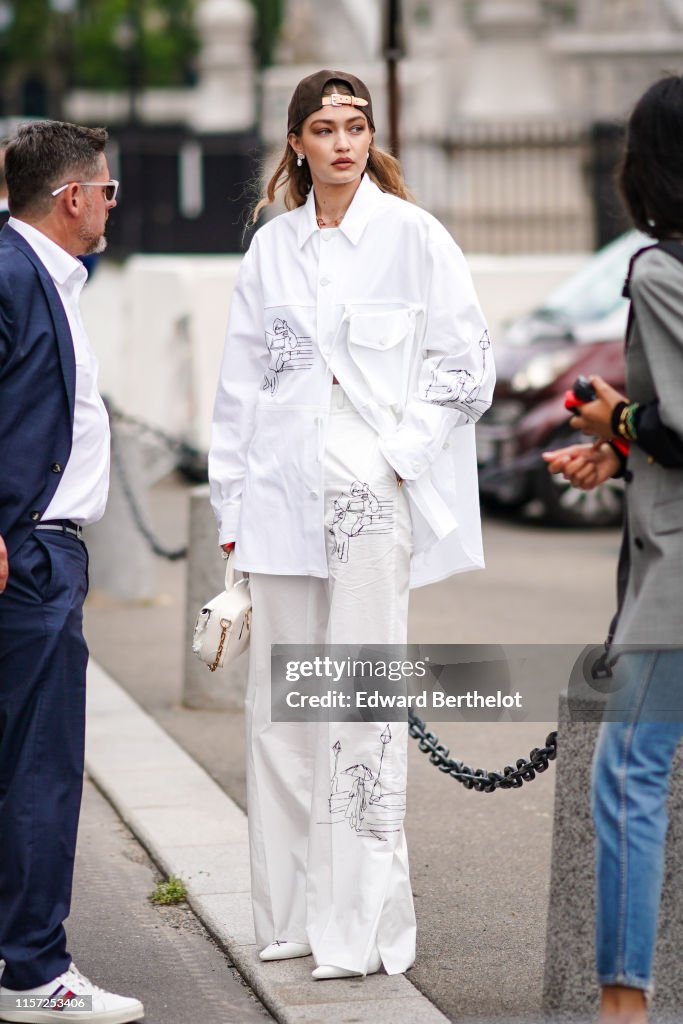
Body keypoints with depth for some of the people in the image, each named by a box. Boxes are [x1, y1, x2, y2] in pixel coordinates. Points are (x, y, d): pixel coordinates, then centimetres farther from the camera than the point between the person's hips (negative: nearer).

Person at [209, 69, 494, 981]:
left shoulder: (412, 236, 1)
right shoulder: (271, 247, 11)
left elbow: (467, 362, 0)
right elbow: (242, 381, 13)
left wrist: (401, 452, -8)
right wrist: (233, 503, 10)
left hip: (373, 495, -4)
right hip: (283, 496, 4)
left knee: (362, 703, -6)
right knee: (280, 704, 6)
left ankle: (363, 926, -1)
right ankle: (292, 915, 15)